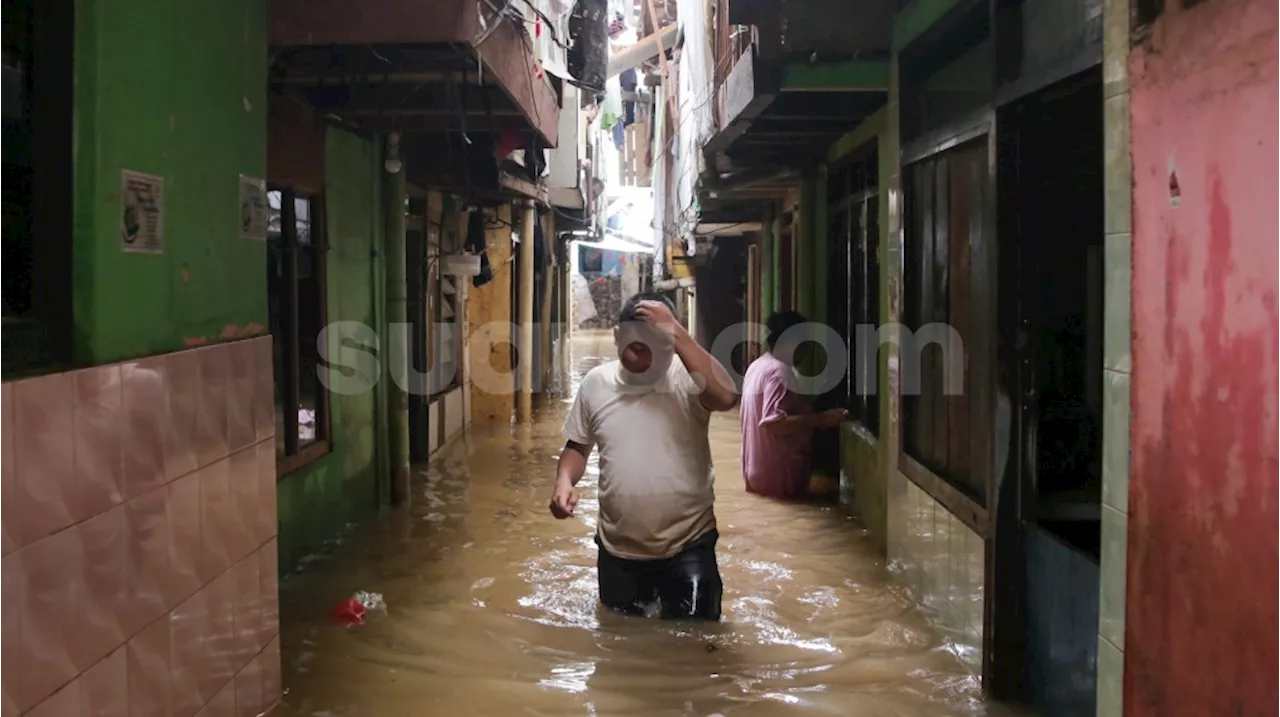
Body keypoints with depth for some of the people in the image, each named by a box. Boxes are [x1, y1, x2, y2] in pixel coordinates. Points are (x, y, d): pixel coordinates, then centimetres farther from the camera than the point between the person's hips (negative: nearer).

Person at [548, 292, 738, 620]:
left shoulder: (688, 377, -13)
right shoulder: (596, 382, -2)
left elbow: (726, 397, -35)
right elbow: (578, 445, 10)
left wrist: (675, 333, -35)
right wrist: (565, 481, -11)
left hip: (688, 544, -3)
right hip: (618, 547, 4)